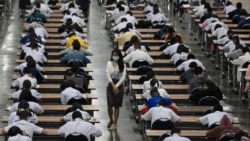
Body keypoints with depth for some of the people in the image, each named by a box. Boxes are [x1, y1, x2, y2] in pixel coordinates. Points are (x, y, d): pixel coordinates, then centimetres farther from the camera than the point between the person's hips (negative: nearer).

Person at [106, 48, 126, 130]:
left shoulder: (122, 65, 2)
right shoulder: (109, 63, 1)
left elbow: (123, 76, -4)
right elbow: (108, 75, -6)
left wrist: (117, 86, -12)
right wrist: (113, 86, -14)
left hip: (119, 86, 0)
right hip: (111, 85, 0)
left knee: (117, 106, 1)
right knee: (110, 105, -5)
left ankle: (115, 123, 10)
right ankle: (111, 120, 19)